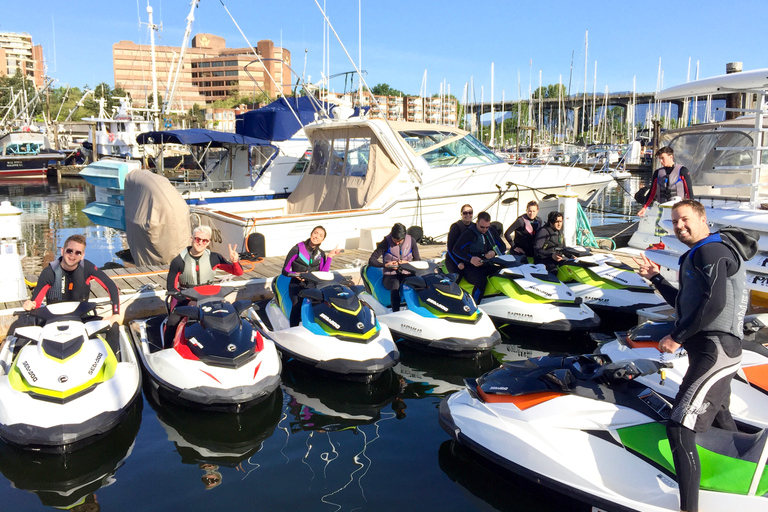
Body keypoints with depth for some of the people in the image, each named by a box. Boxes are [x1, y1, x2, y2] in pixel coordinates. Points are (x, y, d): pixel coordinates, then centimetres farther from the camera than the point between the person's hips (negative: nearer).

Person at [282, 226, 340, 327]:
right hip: (297, 285, -3)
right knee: (298, 303, -36)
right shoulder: (297, 249, 0)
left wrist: (329, 257, -2)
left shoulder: (321, 254, 12)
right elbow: (285, 271, -1)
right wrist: (298, 275, -20)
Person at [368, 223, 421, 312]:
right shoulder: (386, 242, -4)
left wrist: (408, 263, -11)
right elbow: (371, 261, -4)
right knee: (395, 285, -38)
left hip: (406, 274, 3)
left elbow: (417, 260, 9)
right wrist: (385, 265, -19)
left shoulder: (411, 241, 3)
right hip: (390, 275, -2)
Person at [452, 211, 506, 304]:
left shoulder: (492, 231, 13)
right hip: (471, 267, -5)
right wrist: (470, 259, -26)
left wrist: (494, 252, -6)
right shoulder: (469, 233, -5)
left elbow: (503, 247, 18)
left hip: (488, 265, 6)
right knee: (481, 280, -37)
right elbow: (456, 249, -12)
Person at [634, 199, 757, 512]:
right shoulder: (696, 256, 20)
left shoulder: (710, 250, -11)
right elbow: (685, 305, 24)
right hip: (715, 348, 11)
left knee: (680, 427, -18)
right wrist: (656, 278, 16)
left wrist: (677, 337, -19)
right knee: (719, 419, 28)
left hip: (715, 348, -11)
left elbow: (715, 301, -24)